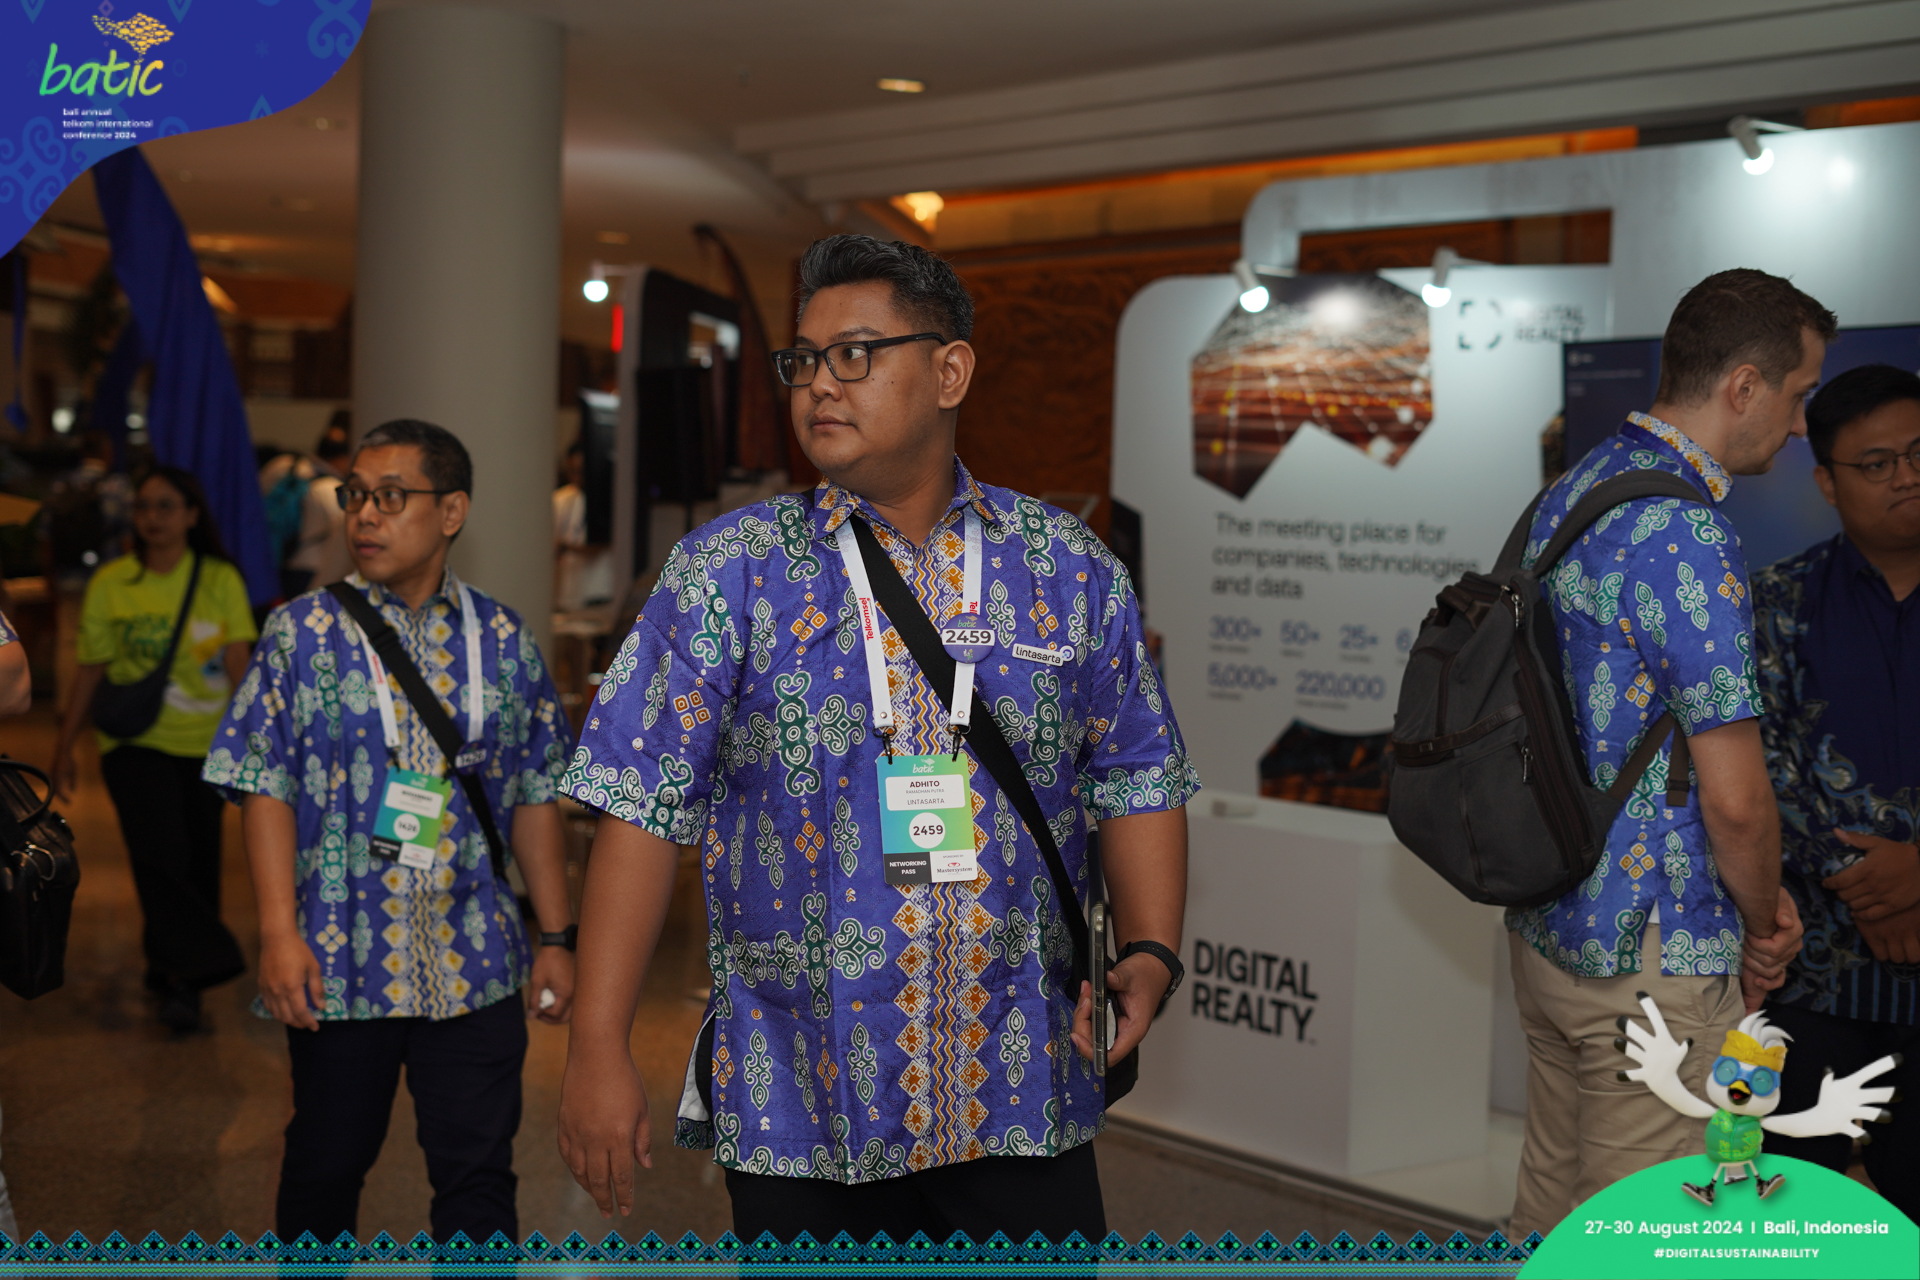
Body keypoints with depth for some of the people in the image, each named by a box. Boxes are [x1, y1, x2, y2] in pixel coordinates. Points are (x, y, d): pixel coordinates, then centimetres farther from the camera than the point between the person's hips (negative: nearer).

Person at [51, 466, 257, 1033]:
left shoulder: (220, 579, 0)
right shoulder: (110, 582, 0)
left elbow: (237, 664, -3)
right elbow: (89, 670, 5)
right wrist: (65, 748, 8)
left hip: (204, 745, 2)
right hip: (135, 744, -1)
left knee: (198, 864, 6)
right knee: (161, 855, -18)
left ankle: (170, 970, 25)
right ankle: (186, 975, -15)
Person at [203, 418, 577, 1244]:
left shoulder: (504, 641, 6)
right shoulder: (303, 633, 0)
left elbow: (535, 797, 9)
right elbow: (265, 788, -3)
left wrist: (556, 936, 6)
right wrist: (280, 932, -12)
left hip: (476, 965, 1)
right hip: (340, 960, -1)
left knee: (479, 1174, 4)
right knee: (326, 1169, 13)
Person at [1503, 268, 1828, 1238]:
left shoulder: (1568, 495, 9)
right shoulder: (1684, 534, -21)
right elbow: (1734, 797, -21)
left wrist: (1750, 901, 15)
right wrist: (1763, 931, -1)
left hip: (1545, 929, 9)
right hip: (1652, 954, -9)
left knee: (1552, 1199, 19)